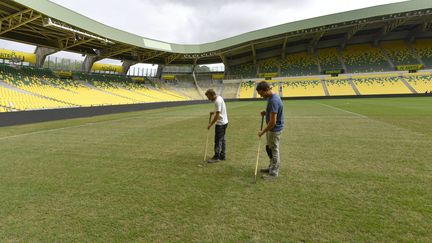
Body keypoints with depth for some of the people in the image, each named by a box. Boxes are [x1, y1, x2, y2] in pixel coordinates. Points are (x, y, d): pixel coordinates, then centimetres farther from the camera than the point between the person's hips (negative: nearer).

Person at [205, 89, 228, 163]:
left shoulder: (217, 101, -22)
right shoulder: (219, 98, 9)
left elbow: (217, 115, -23)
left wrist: (211, 124, -18)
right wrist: (214, 112, 10)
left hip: (220, 123, -10)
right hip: (224, 122, 10)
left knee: (218, 140, -4)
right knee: (222, 139, 15)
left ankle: (216, 157, 2)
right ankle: (223, 156, 23)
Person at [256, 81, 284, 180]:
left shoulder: (273, 101, -27)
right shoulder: (271, 97, 4)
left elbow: (273, 121, -27)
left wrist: (263, 132, -17)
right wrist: (266, 112, 1)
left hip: (274, 129, -10)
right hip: (271, 128, 10)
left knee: (274, 151, 3)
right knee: (269, 149, 21)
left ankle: (274, 173, 17)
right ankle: (271, 167, 37)